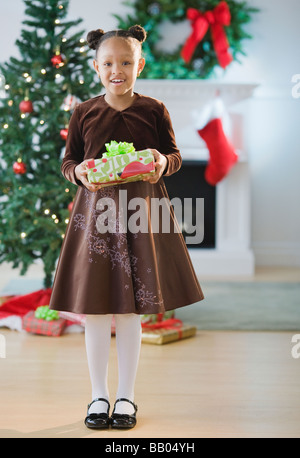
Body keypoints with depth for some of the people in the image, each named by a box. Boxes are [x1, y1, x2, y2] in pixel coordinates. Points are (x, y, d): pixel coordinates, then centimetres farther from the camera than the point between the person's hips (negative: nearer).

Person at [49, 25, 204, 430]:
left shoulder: (154, 110, 2)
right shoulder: (84, 113, 5)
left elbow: (175, 153, 8)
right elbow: (68, 159, 11)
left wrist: (163, 162, -14)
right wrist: (78, 172, -11)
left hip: (140, 211, -1)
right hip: (95, 212, 1)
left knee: (130, 311, 5)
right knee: (94, 310, 4)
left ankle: (126, 396, 19)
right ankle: (99, 394, 20)